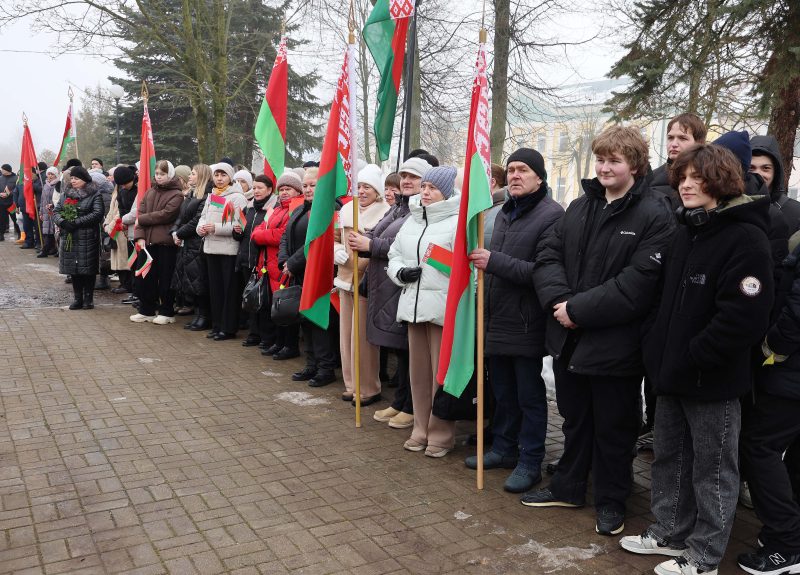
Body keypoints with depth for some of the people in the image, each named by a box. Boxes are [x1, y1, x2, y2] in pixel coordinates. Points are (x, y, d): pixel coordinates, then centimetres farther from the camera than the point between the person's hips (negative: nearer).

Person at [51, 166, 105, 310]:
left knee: (88, 269, -2)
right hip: (69, 238, 5)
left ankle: (88, 298, 9)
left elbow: (97, 214, -14)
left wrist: (76, 222, -18)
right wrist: (62, 222, -12)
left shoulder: (94, 195, -2)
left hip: (87, 238, -5)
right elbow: (56, 212, 10)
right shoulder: (65, 195, 15)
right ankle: (78, 298, 16)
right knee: (73, 268, 7)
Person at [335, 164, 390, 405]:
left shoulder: (385, 213, -8)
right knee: (346, 333, 12)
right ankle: (351, 384, 25)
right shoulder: (346, 209, 11)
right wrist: (337, 250, 0)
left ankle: (368, 388, 12)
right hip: (345, 278, 7)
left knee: (363, 336, -2)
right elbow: (336, 238, 20)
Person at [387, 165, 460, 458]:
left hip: (443, 307, -7)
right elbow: (394, 254, 22)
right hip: (413, 304, 7)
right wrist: (400, 272, 1)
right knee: (418, 370, 14)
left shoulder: (458, 222, -9)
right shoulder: (412, 221, 16)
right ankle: (421, 429, 26)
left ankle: (441, 434, 14)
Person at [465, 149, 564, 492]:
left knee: (529, 395, 5)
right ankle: (503, 448, 34)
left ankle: (530, 462, 18)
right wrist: (482, 258, 6)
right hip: (498, 318, 8)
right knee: (502, 390, 19)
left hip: (526, 322, -8)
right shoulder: (505, 212, 13)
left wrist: (494, 261, -25)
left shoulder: (551, 215, -14)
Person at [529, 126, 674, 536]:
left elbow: (637, 283, -20)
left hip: (615, 344, -5)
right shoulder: (580, 207, 9)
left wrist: (579, 309, -19)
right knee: (574, 419, 21)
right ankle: (568, 487, 39)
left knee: (612, 428, 11)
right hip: (568, 337, 6)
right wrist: (560, 299, -13)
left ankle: (611, 502, 30)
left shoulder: (654, 217, -11)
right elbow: (548, 257, 5)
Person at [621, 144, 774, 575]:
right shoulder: (684, 231, 12)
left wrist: (693, 358, -19)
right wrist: (658, 349, 10)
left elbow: (743, 317, -24)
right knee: (670, 458, 18)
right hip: (672, 372, 8)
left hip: (712, 379, -8)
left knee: (712, 468, 7)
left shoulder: (746, 238, -16)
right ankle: (670, 533, 35)